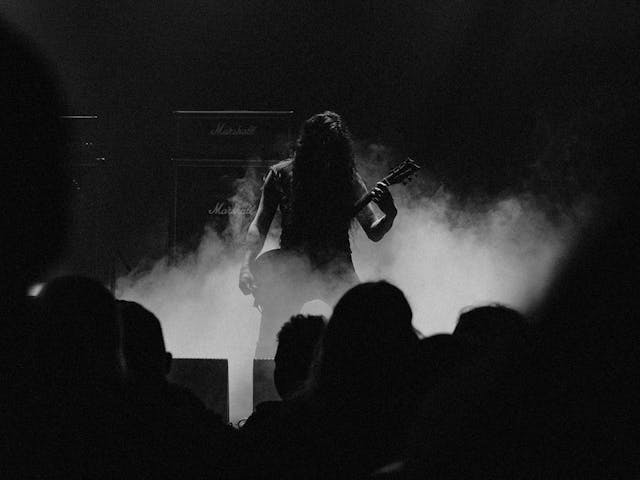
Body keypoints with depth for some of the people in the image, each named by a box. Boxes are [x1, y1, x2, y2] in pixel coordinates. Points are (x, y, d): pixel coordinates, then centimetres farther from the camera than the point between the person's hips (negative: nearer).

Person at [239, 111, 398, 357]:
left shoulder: (348, 180, 2)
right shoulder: (281, 176, -1)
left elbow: (373, 232, 4)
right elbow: (259, 225, 0)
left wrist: (389, 214, -19)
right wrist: (247, 266, -16)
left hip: (336, 270, 1)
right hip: (291, 270, -1)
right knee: (268, 345, -9)